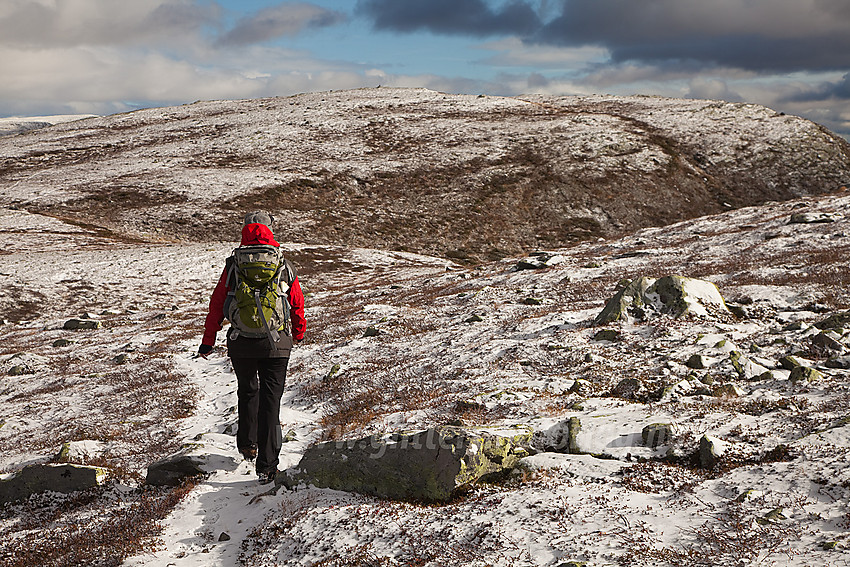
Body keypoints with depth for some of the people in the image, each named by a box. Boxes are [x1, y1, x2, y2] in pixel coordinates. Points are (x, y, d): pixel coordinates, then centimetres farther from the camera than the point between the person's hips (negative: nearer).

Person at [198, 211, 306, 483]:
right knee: (270, 401, 2)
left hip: (241, 343, 1)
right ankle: (267, 466, 0)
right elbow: (297, 304, 9)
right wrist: (299, 333, 28)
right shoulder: (284, 266, 0)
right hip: (276, 344, -1)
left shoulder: (233, 265, -2)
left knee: (248, 392, 25)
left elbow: (217, 304, 1)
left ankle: (247, 444, 35)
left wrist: (208, 340, 10)